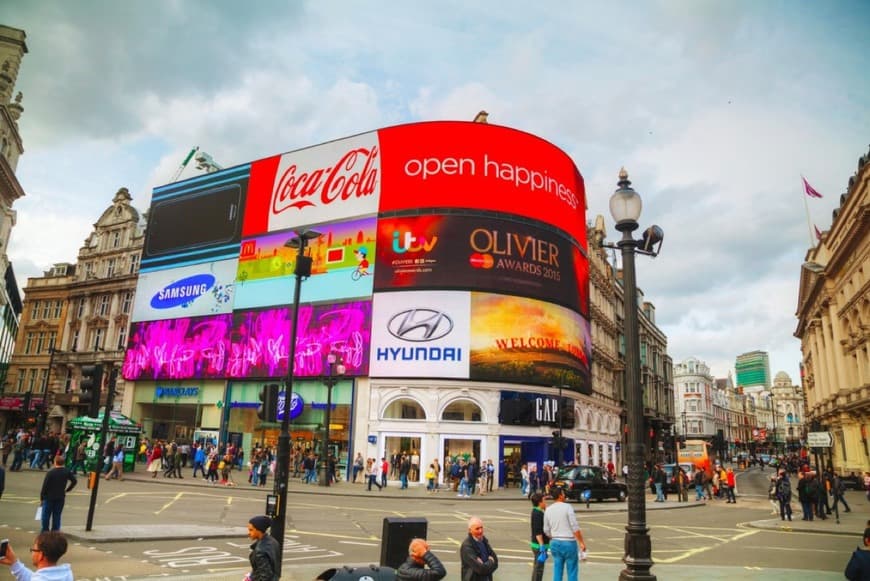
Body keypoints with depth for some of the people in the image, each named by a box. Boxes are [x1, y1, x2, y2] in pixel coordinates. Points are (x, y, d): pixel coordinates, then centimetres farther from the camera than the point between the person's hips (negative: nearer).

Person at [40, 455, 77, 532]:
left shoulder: (50, 473, -14)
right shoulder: (67, 472, -2)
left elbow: (45, 486, -11)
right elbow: (74, 481, -2)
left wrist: (41, 497, 0)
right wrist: (67, 490, 9)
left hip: (49, 497, -3)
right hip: (61, 498, 3)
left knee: (46, 515, 9)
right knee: (57, 516, 11)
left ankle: (44, 532, 13)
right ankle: (55, 532, 12)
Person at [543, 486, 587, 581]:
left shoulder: (548, 510, 4)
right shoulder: (567, 507, -11)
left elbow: (546, 530, 8)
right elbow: (575, 527, -14)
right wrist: (581, 542, -8)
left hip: (555, 543, 5)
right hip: (568, 542, -5)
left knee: (557, 570, 12)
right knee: (572, 570, 4)